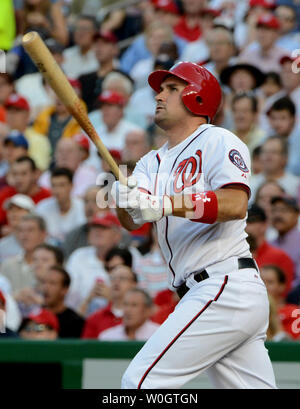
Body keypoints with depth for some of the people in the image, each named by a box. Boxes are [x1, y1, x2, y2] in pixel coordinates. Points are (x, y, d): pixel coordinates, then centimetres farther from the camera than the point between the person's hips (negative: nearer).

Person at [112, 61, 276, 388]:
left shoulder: (217, 141, -2)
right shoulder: (153, 162, 21)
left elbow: (236, 205, -19)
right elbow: (133, 221, 4)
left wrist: (167, 204, -27)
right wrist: (123, 199, -19)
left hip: (226, 287, -9)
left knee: (141, 381, -14)